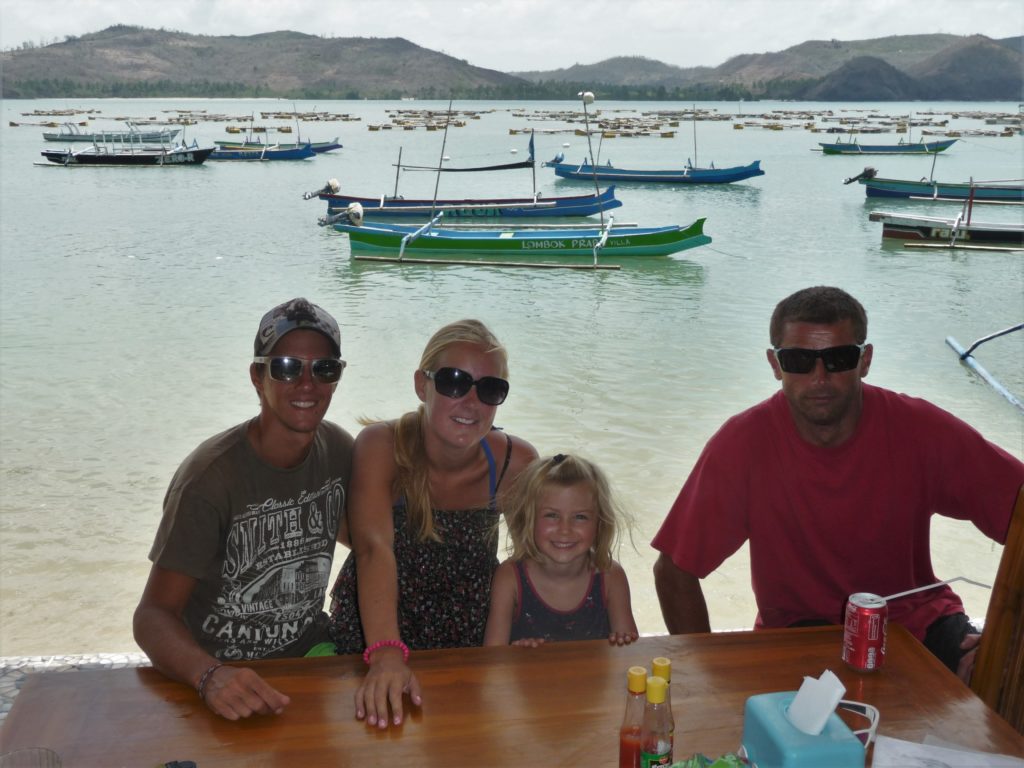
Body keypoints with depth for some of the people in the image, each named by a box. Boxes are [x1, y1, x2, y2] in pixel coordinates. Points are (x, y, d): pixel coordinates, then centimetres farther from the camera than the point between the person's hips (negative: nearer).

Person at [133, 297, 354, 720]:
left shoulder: (338, 449, -3)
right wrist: (213, 677, -41)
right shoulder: (211, 477, -20)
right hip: (219, 673, -4)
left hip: (310, 652, 4)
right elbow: (153, 614, -22)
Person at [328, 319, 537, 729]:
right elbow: (375, 548, -32)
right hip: (371, 639, -1)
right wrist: (386, 655, -44)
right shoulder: (381, 446, -19)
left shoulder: (515, 462, -13)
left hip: (471, 642, 1)